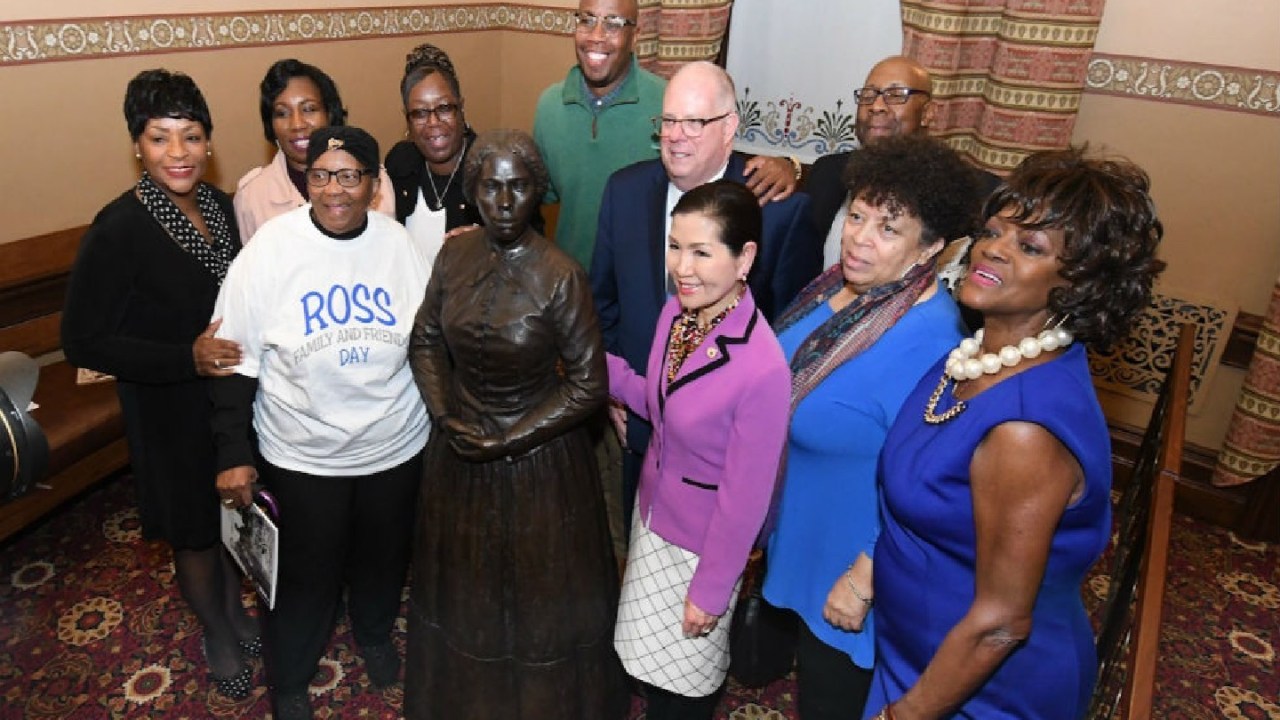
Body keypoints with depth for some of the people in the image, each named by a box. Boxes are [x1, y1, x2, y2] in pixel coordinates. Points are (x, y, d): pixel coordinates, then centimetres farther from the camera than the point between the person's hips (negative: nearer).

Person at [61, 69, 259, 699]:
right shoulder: (117, 230, -22)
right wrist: (187, 358, -27)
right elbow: (82, 341, -19)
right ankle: (217, 636, 41)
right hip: (171, 411, -5)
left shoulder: (221, 205, -4)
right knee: (194, 532, 15)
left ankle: (235, 612, 49)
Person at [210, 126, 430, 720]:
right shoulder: (270, 249, -14)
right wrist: (233, 454, -9)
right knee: (305, 574, 14)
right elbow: (237, 359, -10)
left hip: (395, 445, 3)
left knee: (383, 557, 23)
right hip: (302, 455, -2)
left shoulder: (398, 242, -7)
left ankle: (373, 634, 55)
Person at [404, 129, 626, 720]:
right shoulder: (454, 256, -7)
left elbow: (588, 385, -18)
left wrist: (509, 440, -16)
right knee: (463, 582, 24)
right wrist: (445, 416, -8)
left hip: (539, 456, -4)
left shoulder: (560, 276, -21)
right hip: (460, 449, 5)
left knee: (541, 592, 15)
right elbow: (425, 342, 5)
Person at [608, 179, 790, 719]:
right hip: (653, 513, 6)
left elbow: (746, 497, -23)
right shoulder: (677, 311, -11)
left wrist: (711, 590, -12)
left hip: (704, 541, -6)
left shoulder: (762, 367, -33)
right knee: (649, 656, 28)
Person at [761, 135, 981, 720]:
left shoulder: (925, 340, -32)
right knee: (810, 669, 31)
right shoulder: (842, 283, -7)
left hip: (851, 556, -7)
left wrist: (861, 583, -21)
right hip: (801, 534, 8)